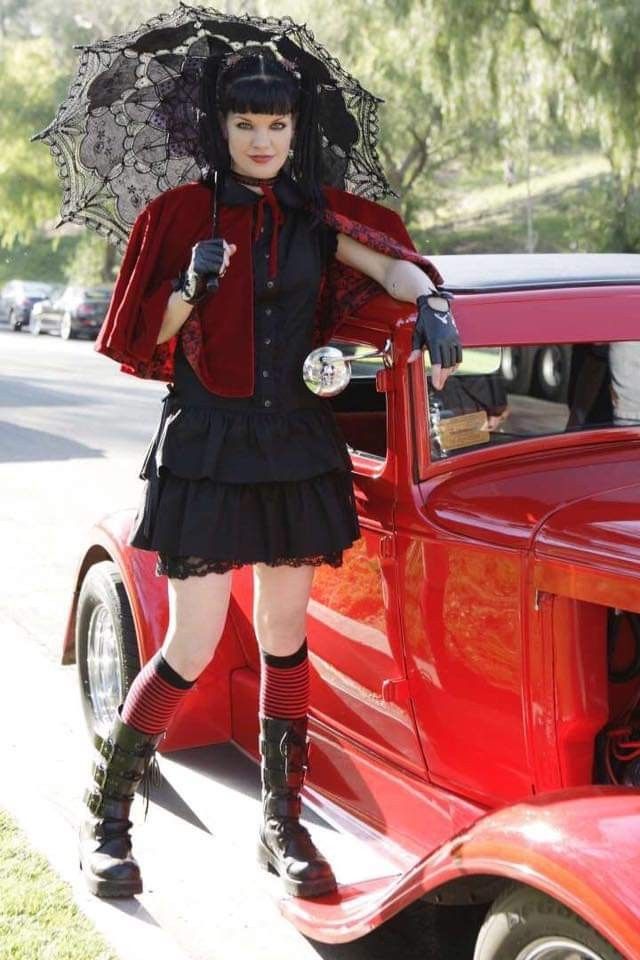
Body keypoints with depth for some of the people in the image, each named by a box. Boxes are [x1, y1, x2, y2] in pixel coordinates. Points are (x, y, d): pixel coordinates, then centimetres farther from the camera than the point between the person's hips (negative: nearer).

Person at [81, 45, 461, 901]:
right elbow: (144, 341, 0)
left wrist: (429, 301, -31)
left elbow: (391, 262, -9)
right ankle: (106, 818, 14)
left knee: (285, 636, 10)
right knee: (193, 648, -5)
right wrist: (192, 288, -18)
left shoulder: (316, 217, 7)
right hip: (205, 448, -3)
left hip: (297, 448, 3)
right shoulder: (181, 214, -1)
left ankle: (282, 823, 23)